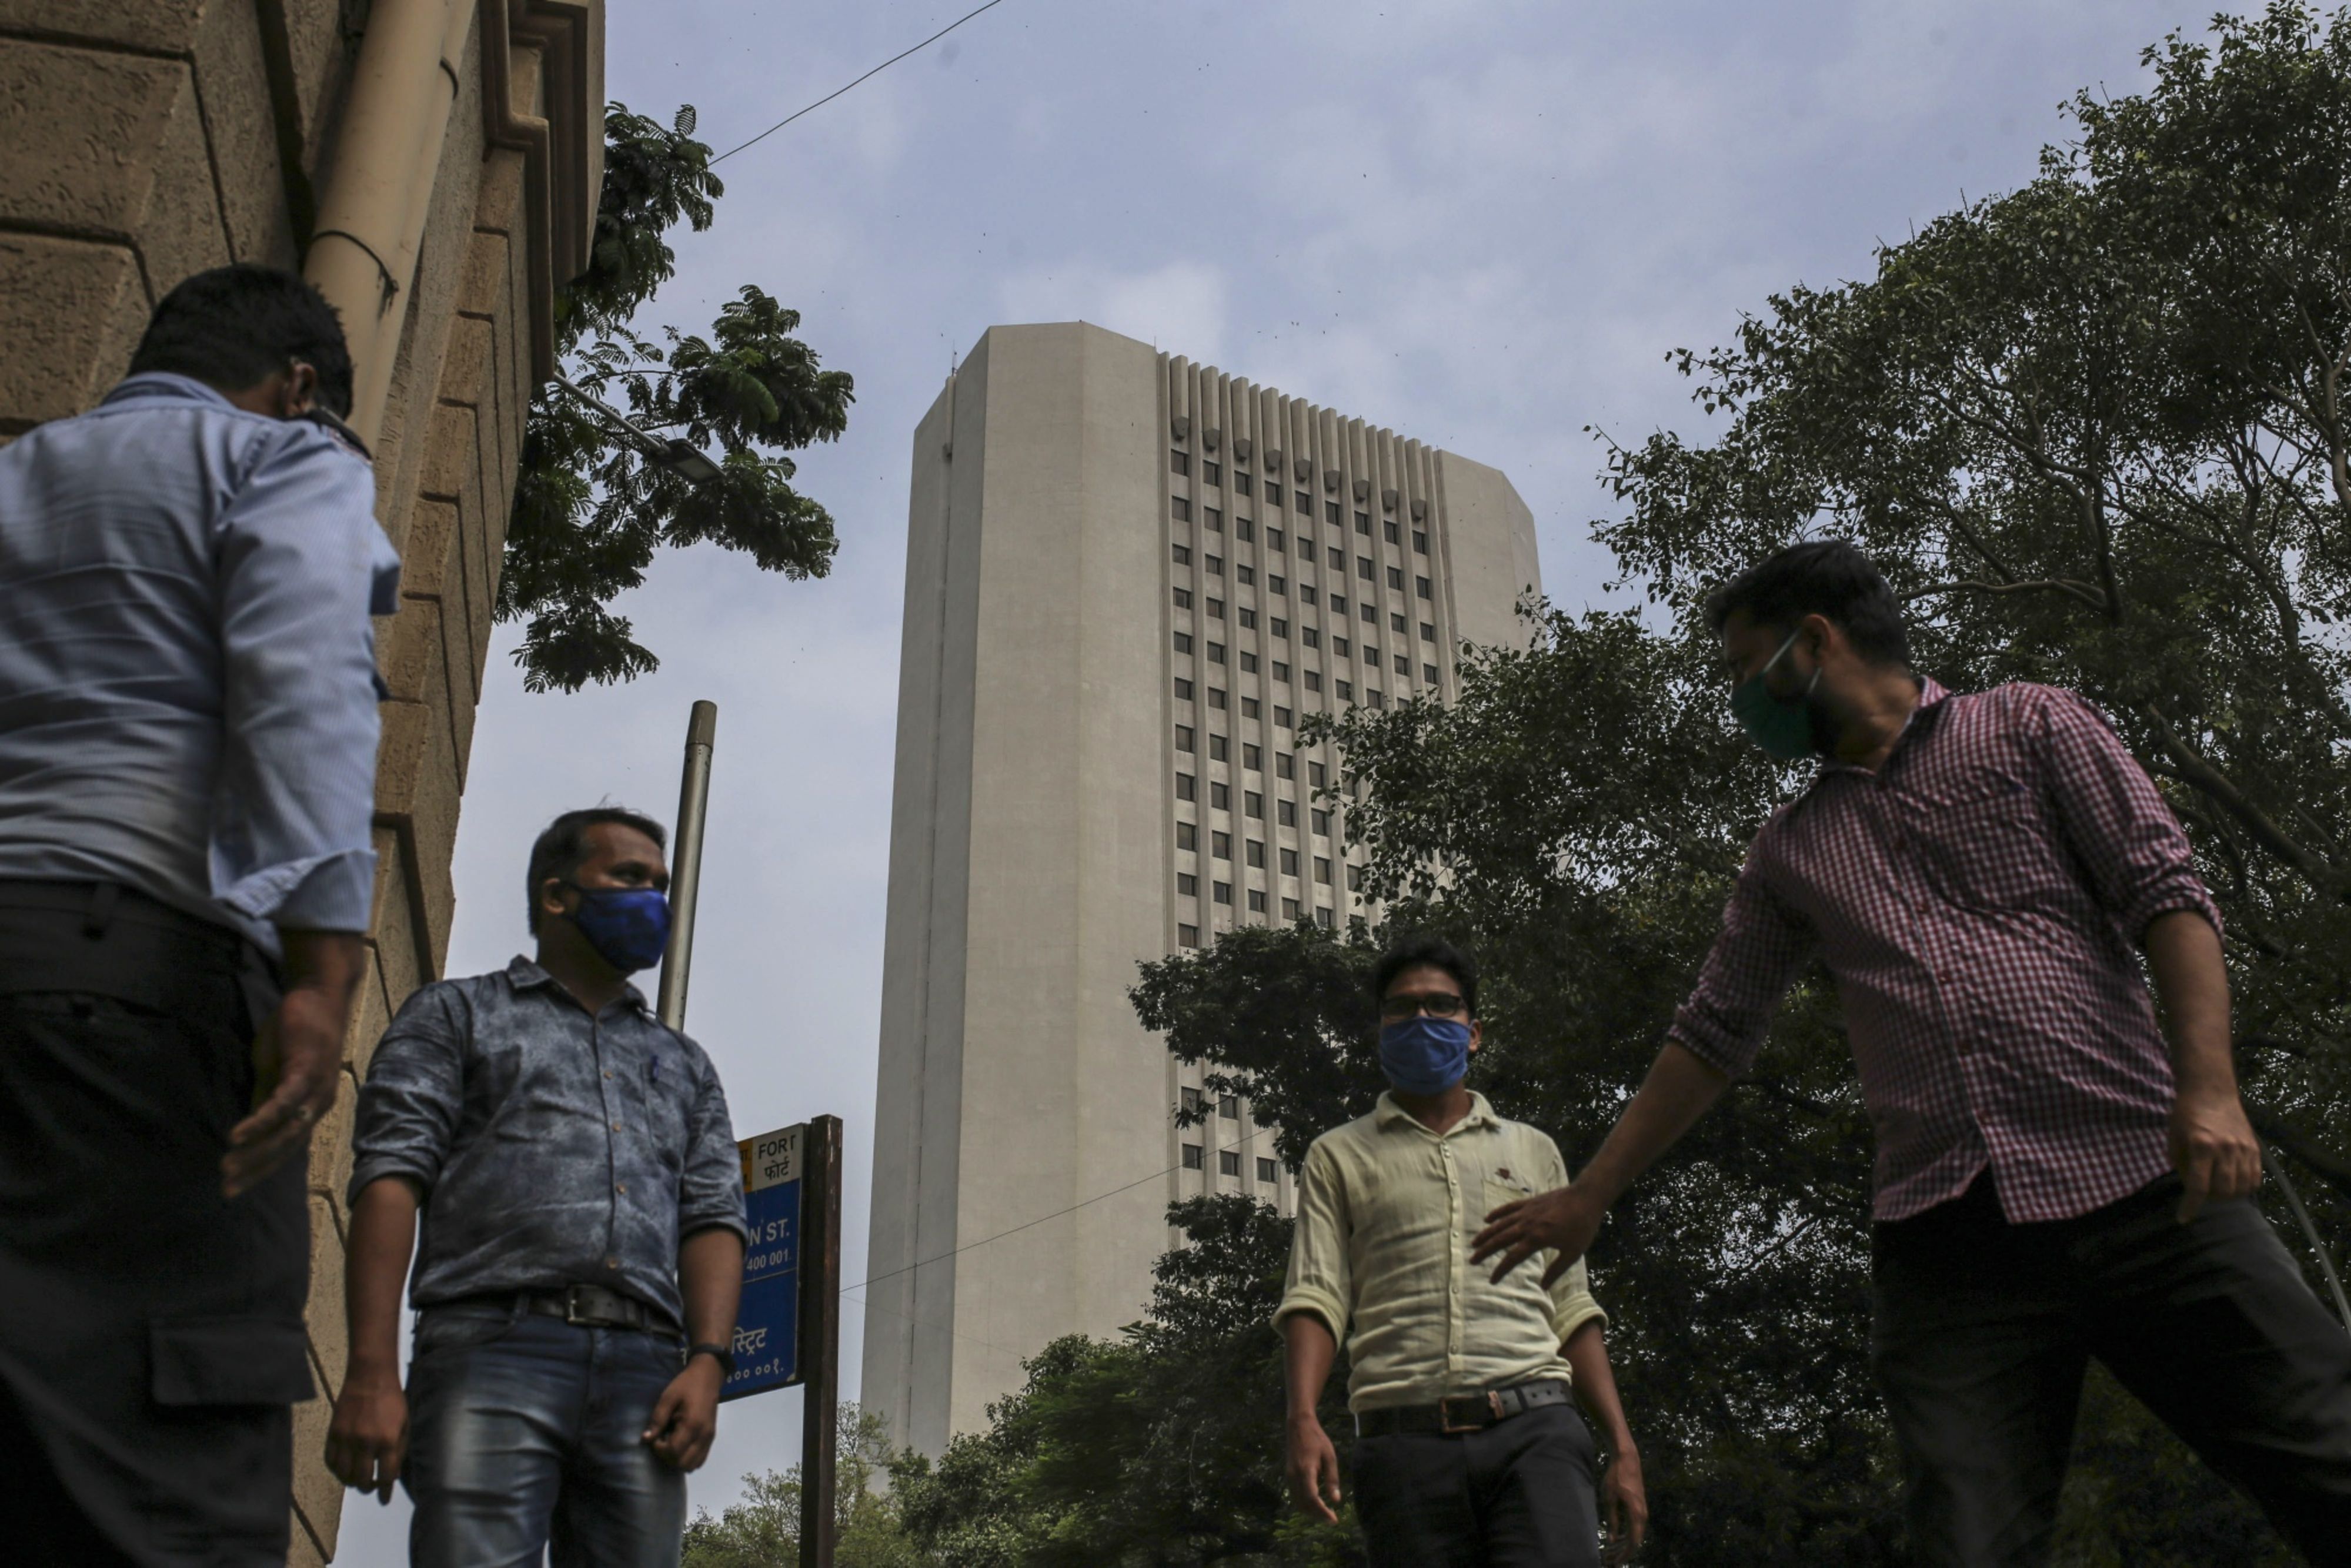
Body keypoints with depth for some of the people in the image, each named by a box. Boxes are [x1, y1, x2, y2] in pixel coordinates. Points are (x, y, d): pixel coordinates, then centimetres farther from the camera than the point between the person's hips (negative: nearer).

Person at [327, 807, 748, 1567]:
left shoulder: (683, 1064, 29)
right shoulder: (457, 1014, 17)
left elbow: (713, 1217, 17)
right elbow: (391, 1175, 3)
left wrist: (706, 1362, -3)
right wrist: (372, 1373, -10)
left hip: (645, 1374, 4)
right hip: (496, 1343, -4)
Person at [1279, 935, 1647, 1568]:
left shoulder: (1533, 1151, 23)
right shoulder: (1340, 1157, 16)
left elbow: (1571, 1309, 20)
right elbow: (1315, 1298, 5)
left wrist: (1623, 1446, 11)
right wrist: (1303, 1420, -13)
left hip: (1535, 1427, 1)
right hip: (1407, 1438, 0)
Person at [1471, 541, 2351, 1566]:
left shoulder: (2032, 730, 12)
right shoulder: (1791, 851, 22)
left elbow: (2165, 893, 2)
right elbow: (1710, 1036, 26)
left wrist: (2209, 1085, -13)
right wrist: (1588, 1196, 24)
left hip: (2141, 1190, -2)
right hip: (1944, 1241, 3)